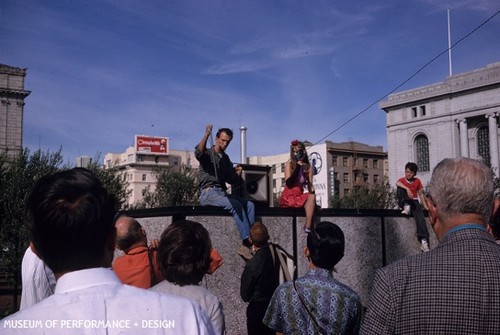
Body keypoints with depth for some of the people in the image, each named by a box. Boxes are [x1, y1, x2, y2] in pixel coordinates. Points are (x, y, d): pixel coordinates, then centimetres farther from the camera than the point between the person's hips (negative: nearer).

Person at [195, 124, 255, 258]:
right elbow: (198, 153, -23)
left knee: (249, 204, -13)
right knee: (236, 205, -29)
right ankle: (247, 242, -28)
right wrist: (206, 135, -35)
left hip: (222, 193, 7)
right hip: (208, 193, -7)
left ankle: (248, 243, -23)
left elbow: (234, 182, 20)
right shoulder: (207, 154, 4)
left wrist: (237, 175, -2)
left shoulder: (226, 158, 22)